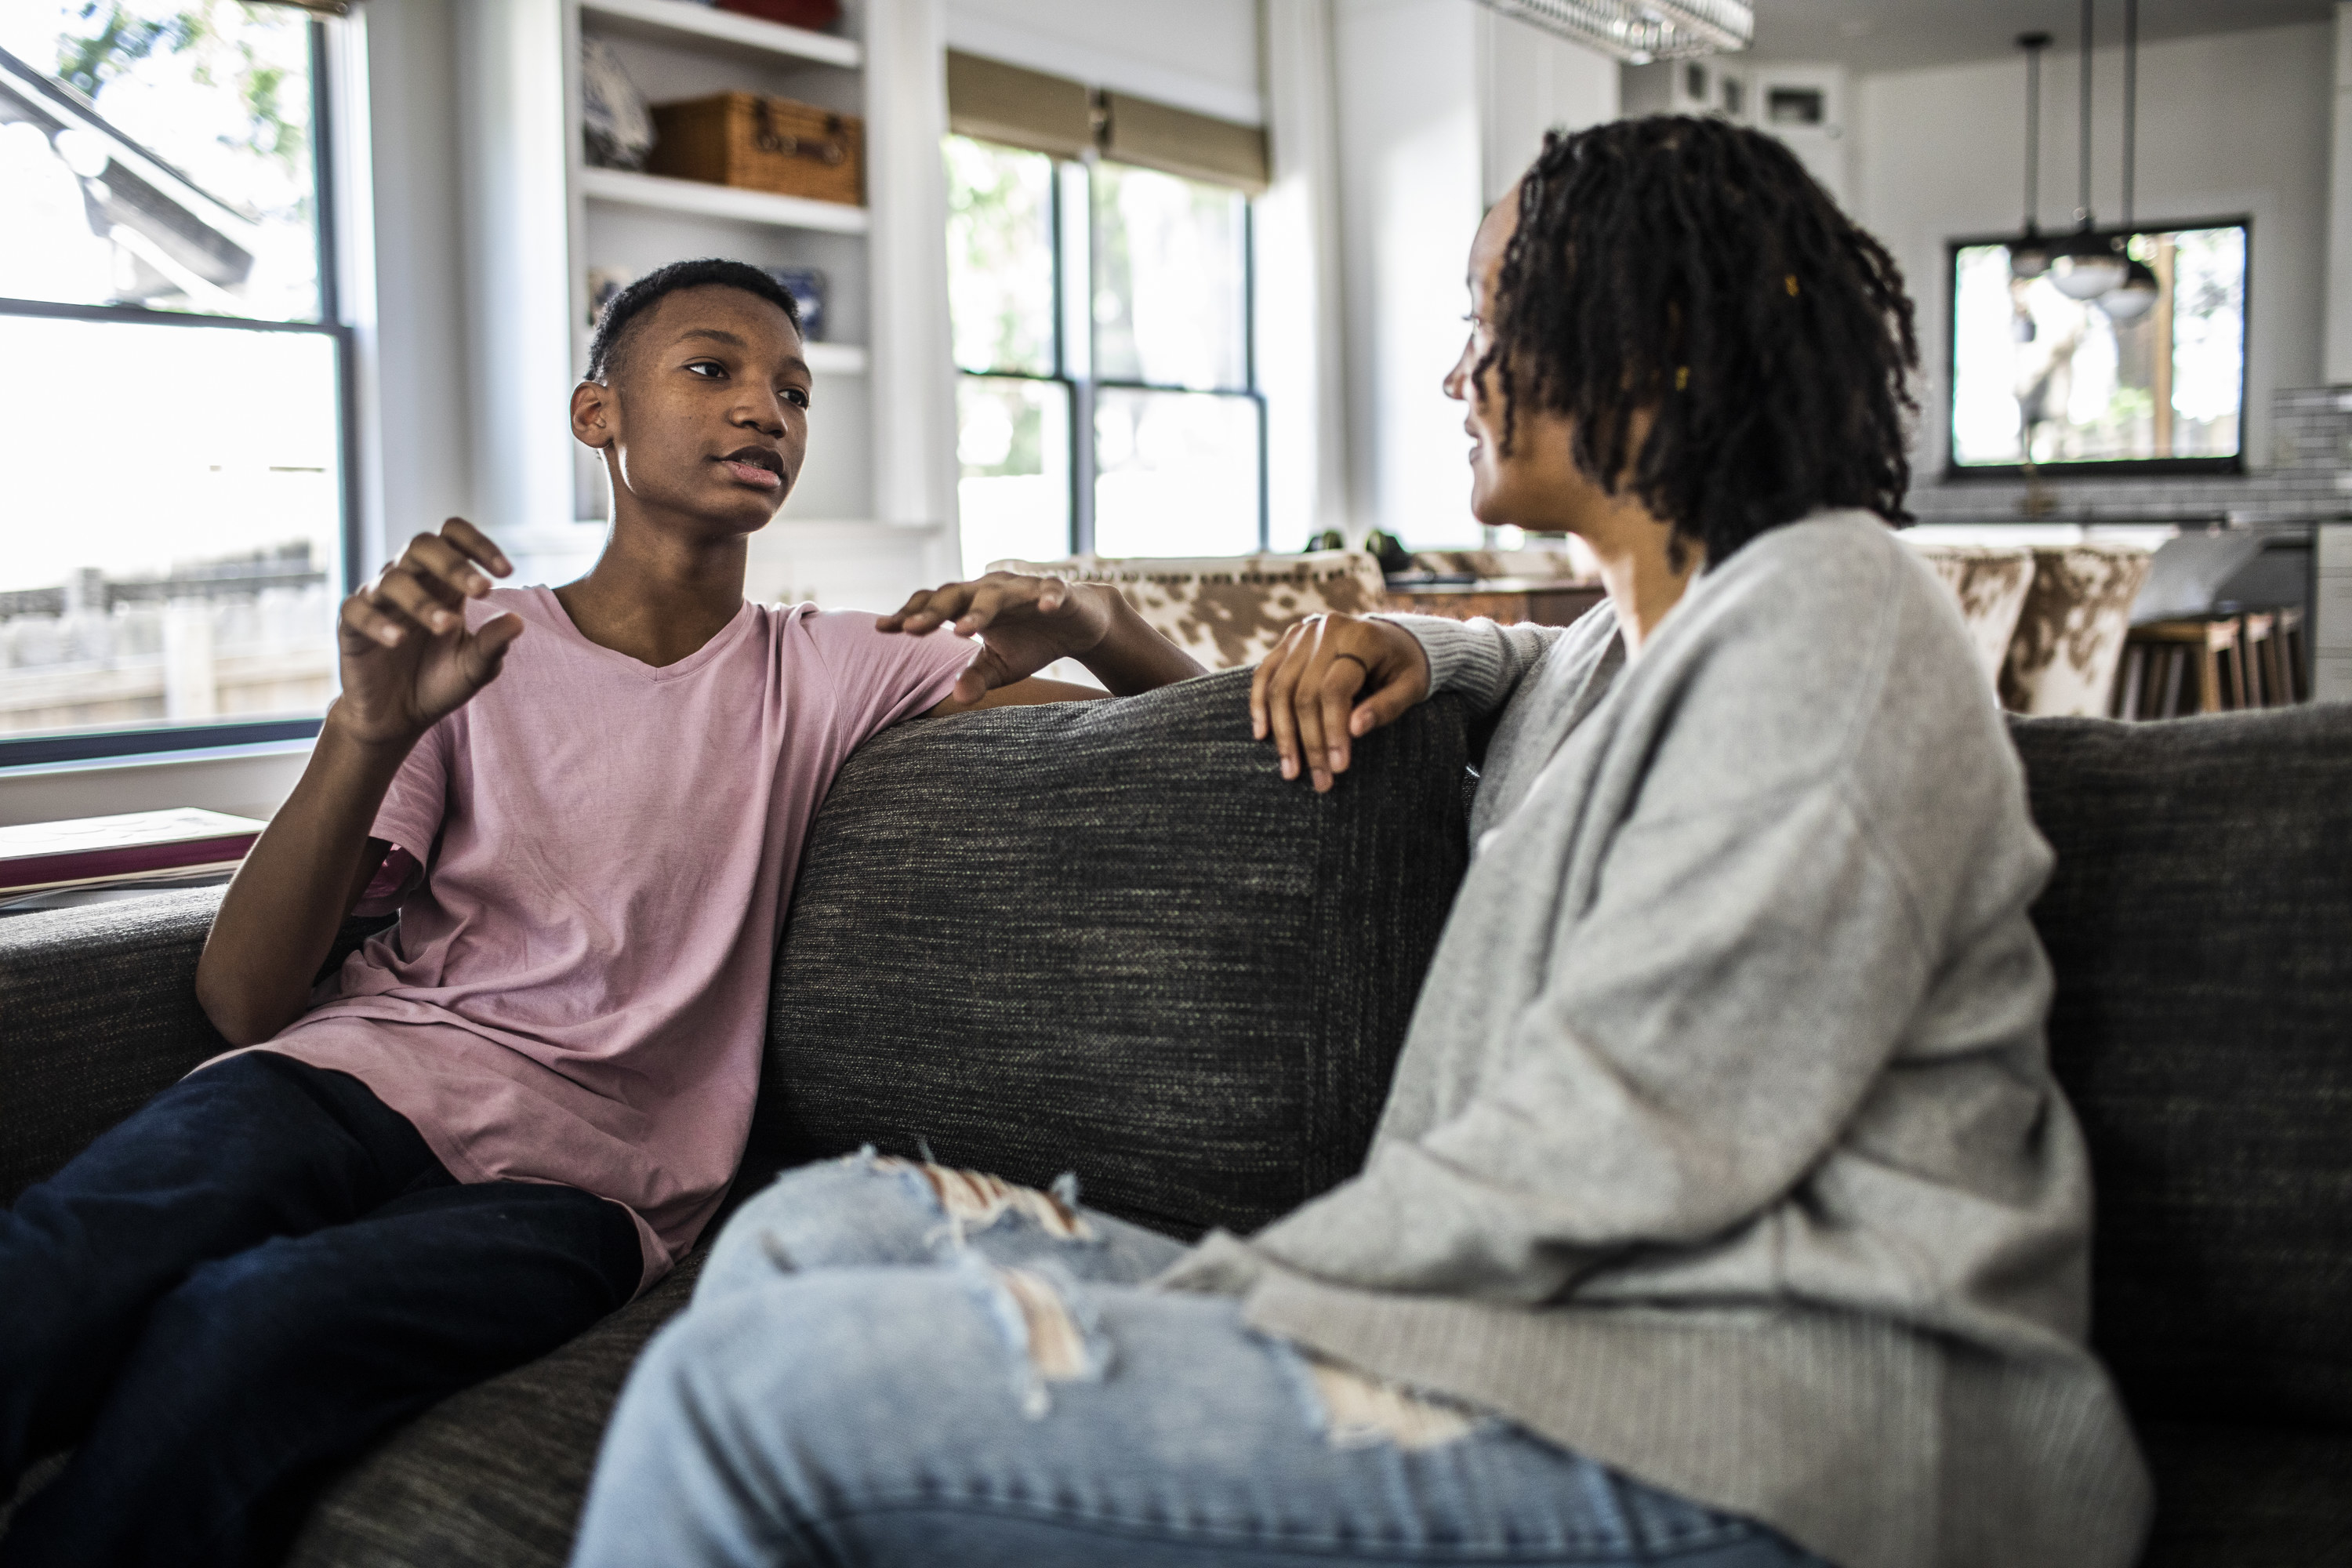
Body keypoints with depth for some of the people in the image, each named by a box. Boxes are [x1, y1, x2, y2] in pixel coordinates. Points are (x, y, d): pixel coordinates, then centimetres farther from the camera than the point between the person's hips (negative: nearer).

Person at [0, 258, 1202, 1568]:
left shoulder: (829, 672, 14)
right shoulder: (469, 651, 11)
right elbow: (245, 1001, 1)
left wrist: (1091, 619, -10)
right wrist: (372, 730, -17)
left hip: (581, 1173, 0)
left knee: (234, 1331, -32)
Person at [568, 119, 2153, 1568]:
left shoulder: (1831, 608, -8)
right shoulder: (1620, 648, 21)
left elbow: (1614, 1148, -17)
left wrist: (1218, 1300, -12)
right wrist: (1415, 648, 26)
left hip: (1733, 1434, -10)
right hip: (1569, 1324, 10)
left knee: (762, 1388, -23)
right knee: (822, 1230, 5)